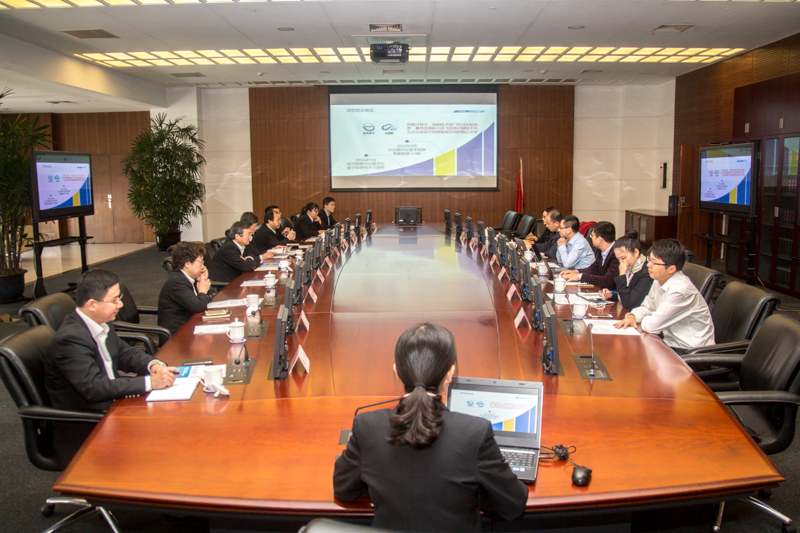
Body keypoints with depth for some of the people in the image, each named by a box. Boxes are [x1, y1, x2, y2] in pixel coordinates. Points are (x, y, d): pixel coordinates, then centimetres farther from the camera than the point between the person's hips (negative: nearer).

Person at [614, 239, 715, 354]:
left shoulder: (680, 290, -26)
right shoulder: (659, 281, 1)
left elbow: (652, 326, -23)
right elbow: (647, 307, 17)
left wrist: (642, 321, -2)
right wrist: (632, 317, -4)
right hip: (672, 343, 8)